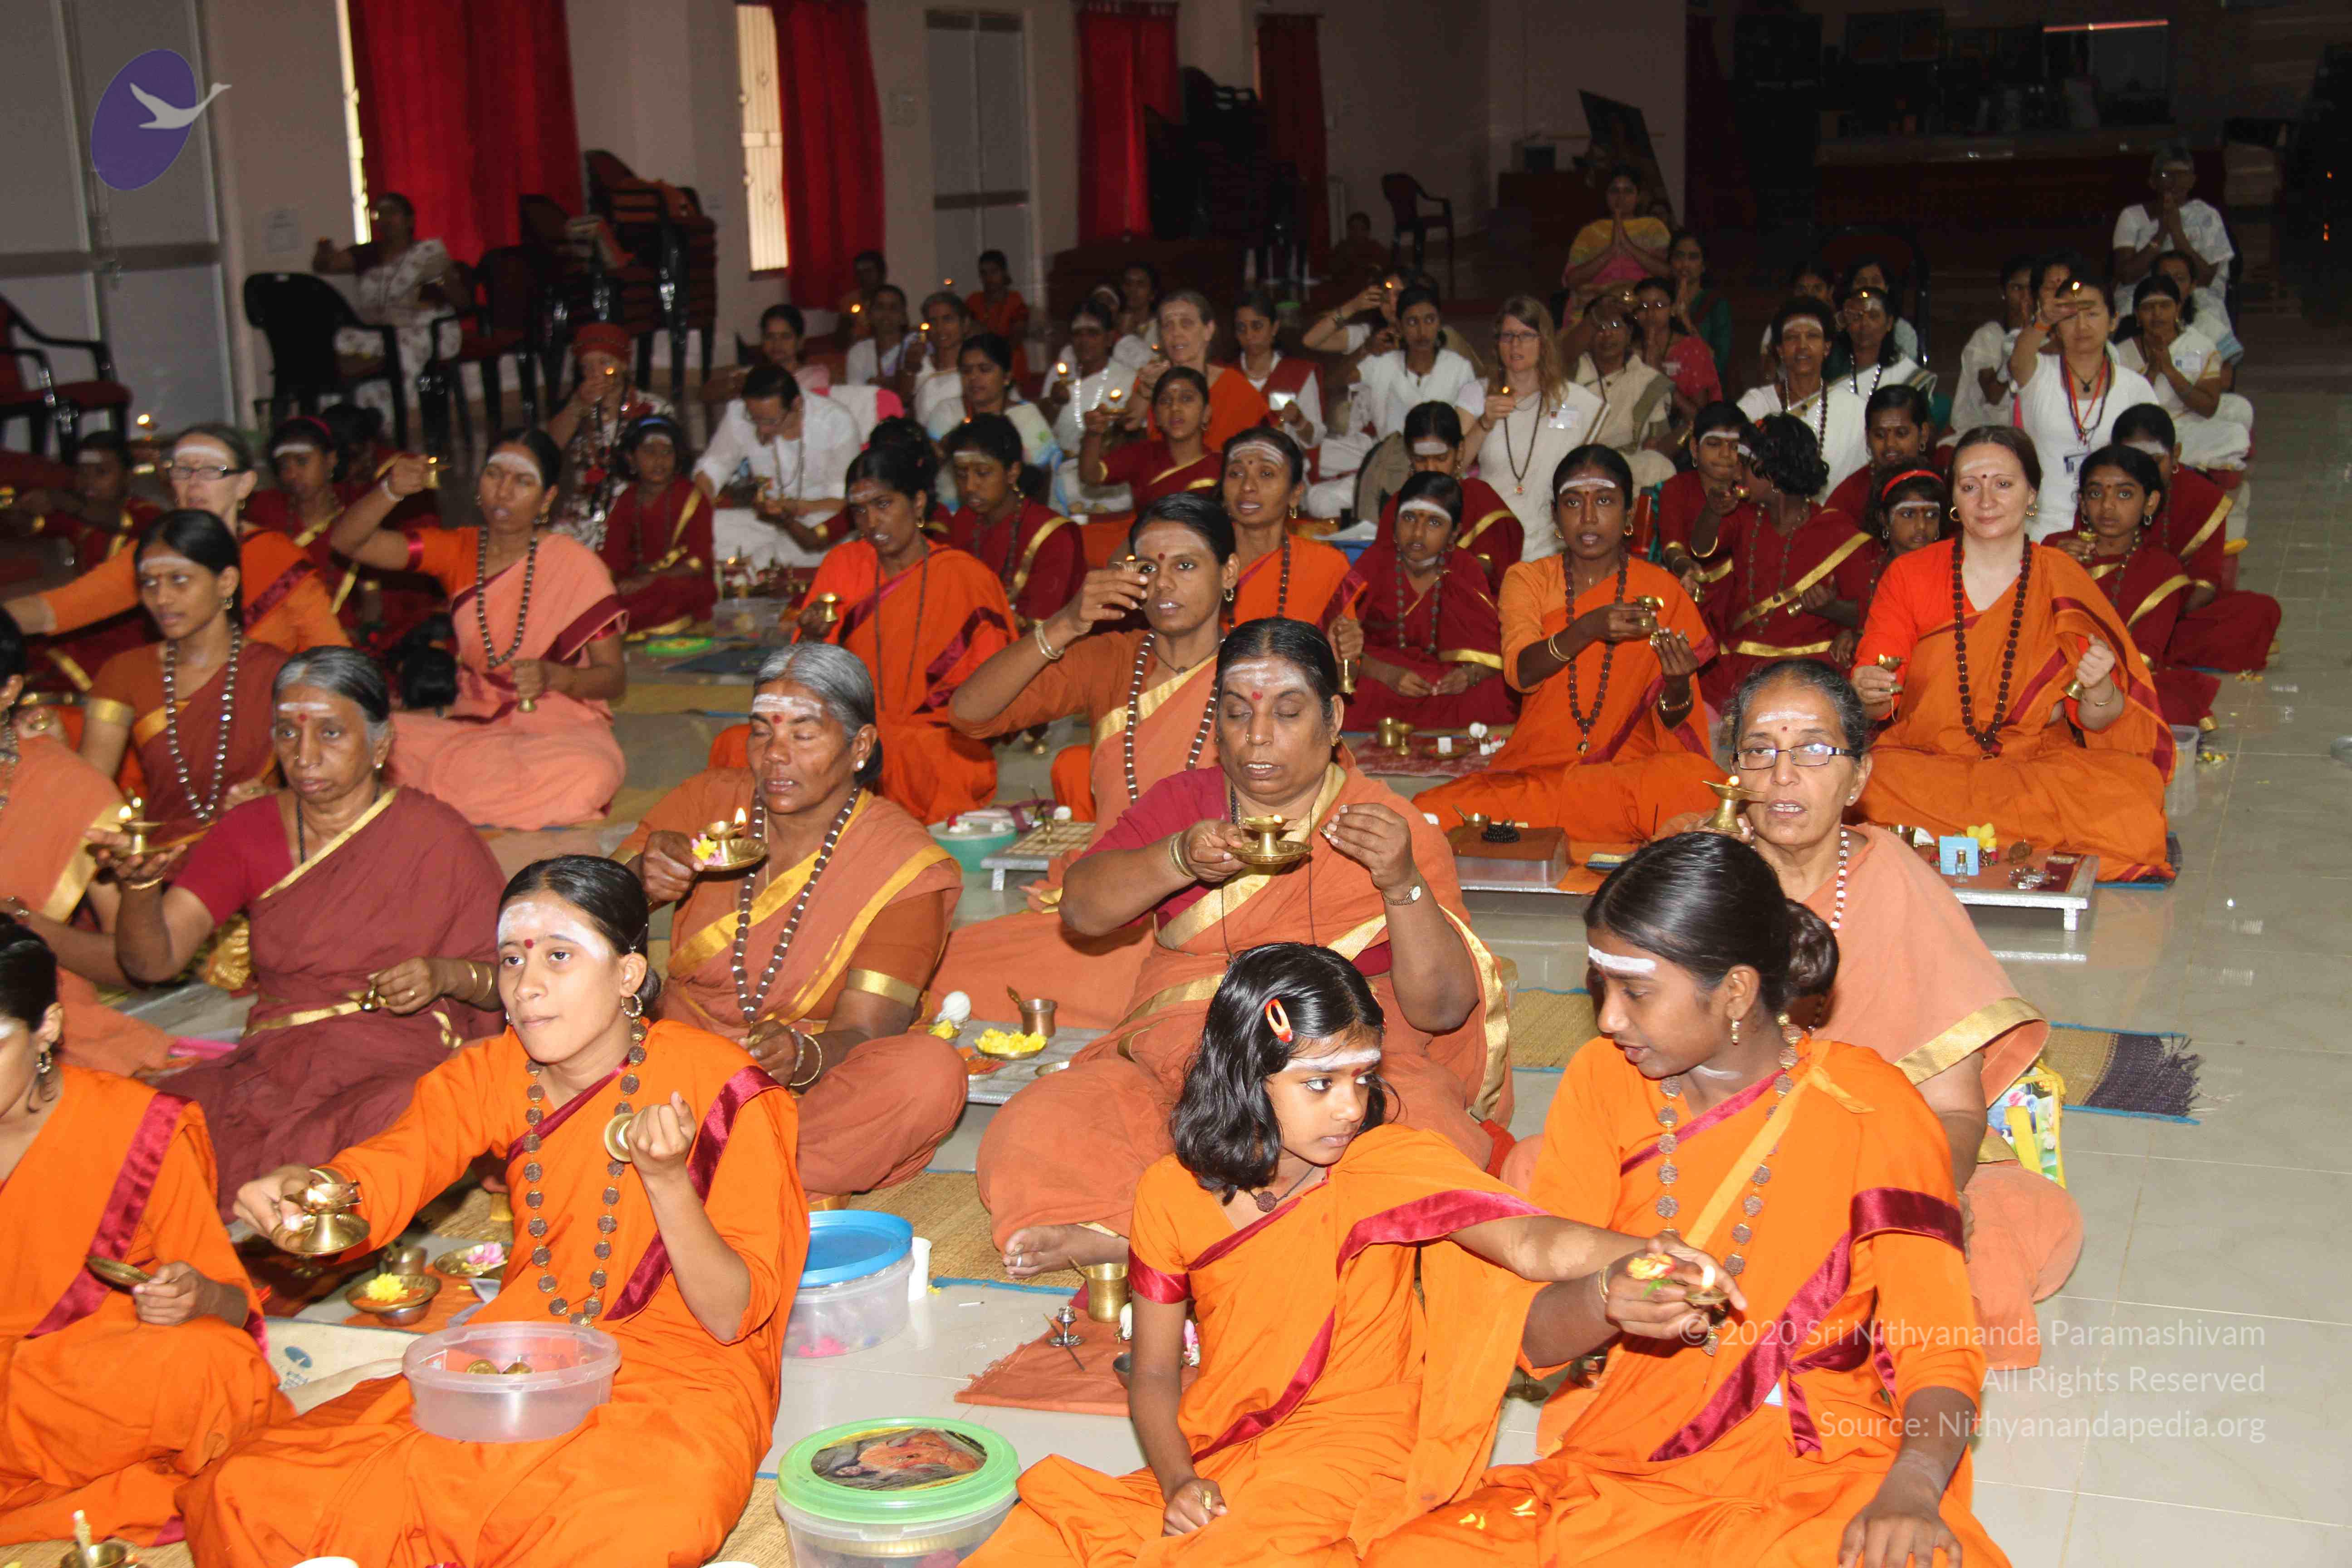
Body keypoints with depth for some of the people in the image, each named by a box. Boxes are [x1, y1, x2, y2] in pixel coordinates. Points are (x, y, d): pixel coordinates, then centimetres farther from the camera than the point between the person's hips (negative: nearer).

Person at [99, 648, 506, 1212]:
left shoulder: (437, 837, 4)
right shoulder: (248, 832, 12)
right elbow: (152, 962, 2)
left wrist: (448, 974, -14)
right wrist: (140, 884, -18)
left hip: (402, 1063, -3)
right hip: (273, 1059, 3)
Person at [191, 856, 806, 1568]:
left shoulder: (722, 1089, -12)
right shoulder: (494, 1076, 4)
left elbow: (732, 1319, -13)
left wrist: (667, 1180, -29)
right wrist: (302, 1191, -34)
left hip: (678, 1382, -4)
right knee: (247, 1494, -13)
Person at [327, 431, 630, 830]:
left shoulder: (575, 564, -5)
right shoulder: (458, 550, 7)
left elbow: (614, 678, -5)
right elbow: (348, 541, -1)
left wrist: (554, 677, -26)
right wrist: (391, 492, -19)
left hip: (562, 729, -2)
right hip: (473, 723, 2)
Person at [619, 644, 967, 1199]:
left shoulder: (904, 865, -8)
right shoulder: (709, 802, 3)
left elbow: (863, 1029, -15)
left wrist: (804, 1056, -38)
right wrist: (639, 881, -26)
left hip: (812, 1093, -2)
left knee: (931, 1073, -33)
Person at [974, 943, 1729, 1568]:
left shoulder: (1393, 1165, -7)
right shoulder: (1172, 1195, 1)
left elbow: (1527, 1241, -24)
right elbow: (1155, 1373, 8)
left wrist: (1639, 1256, -45)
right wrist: (1176, 1481, -12)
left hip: (1355, 1452, -3)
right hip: (1219, 1463, 4)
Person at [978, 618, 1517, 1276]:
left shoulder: (1396, 831, 3)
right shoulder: (1180, 801, 12)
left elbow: (1444, 1010, -6)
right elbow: (1080, 908, -2)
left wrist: (1403, 883, -22)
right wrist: (1180, 859, -20)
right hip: (1177, 1066, 2)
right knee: (1027, 1141, -23)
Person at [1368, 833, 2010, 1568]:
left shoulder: (1867, 1108, -4)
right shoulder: (1602, 1082, 3)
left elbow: (1939, 1349, -8)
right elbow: (1533, 1339, 1)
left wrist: (1910, 1489, -28)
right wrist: (1605, 1303, -22)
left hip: (1822, 1476, -2)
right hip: (1626, 1464, 2)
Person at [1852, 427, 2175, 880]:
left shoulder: (2064, 581, 5)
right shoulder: (1909, 576, 5)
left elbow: (2096, 722, 2)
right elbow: (1875, 704, 0)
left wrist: (2099, 690, -21)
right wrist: (1868, 693, -24)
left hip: (2041, 766, 1)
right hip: (1924, 763, -1)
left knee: (2135, 788, -29)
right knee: (1871, 783, -34)